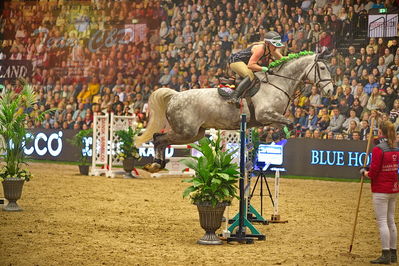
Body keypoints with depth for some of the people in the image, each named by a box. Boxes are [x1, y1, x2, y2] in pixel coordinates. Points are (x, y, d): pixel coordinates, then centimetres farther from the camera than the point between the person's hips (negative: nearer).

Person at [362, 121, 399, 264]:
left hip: (381, 190, -8)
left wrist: (366, 173, 5)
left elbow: (374, 171, -17)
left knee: (382, 221, -5)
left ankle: (386, 255, -8)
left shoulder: (378, 149, -15)